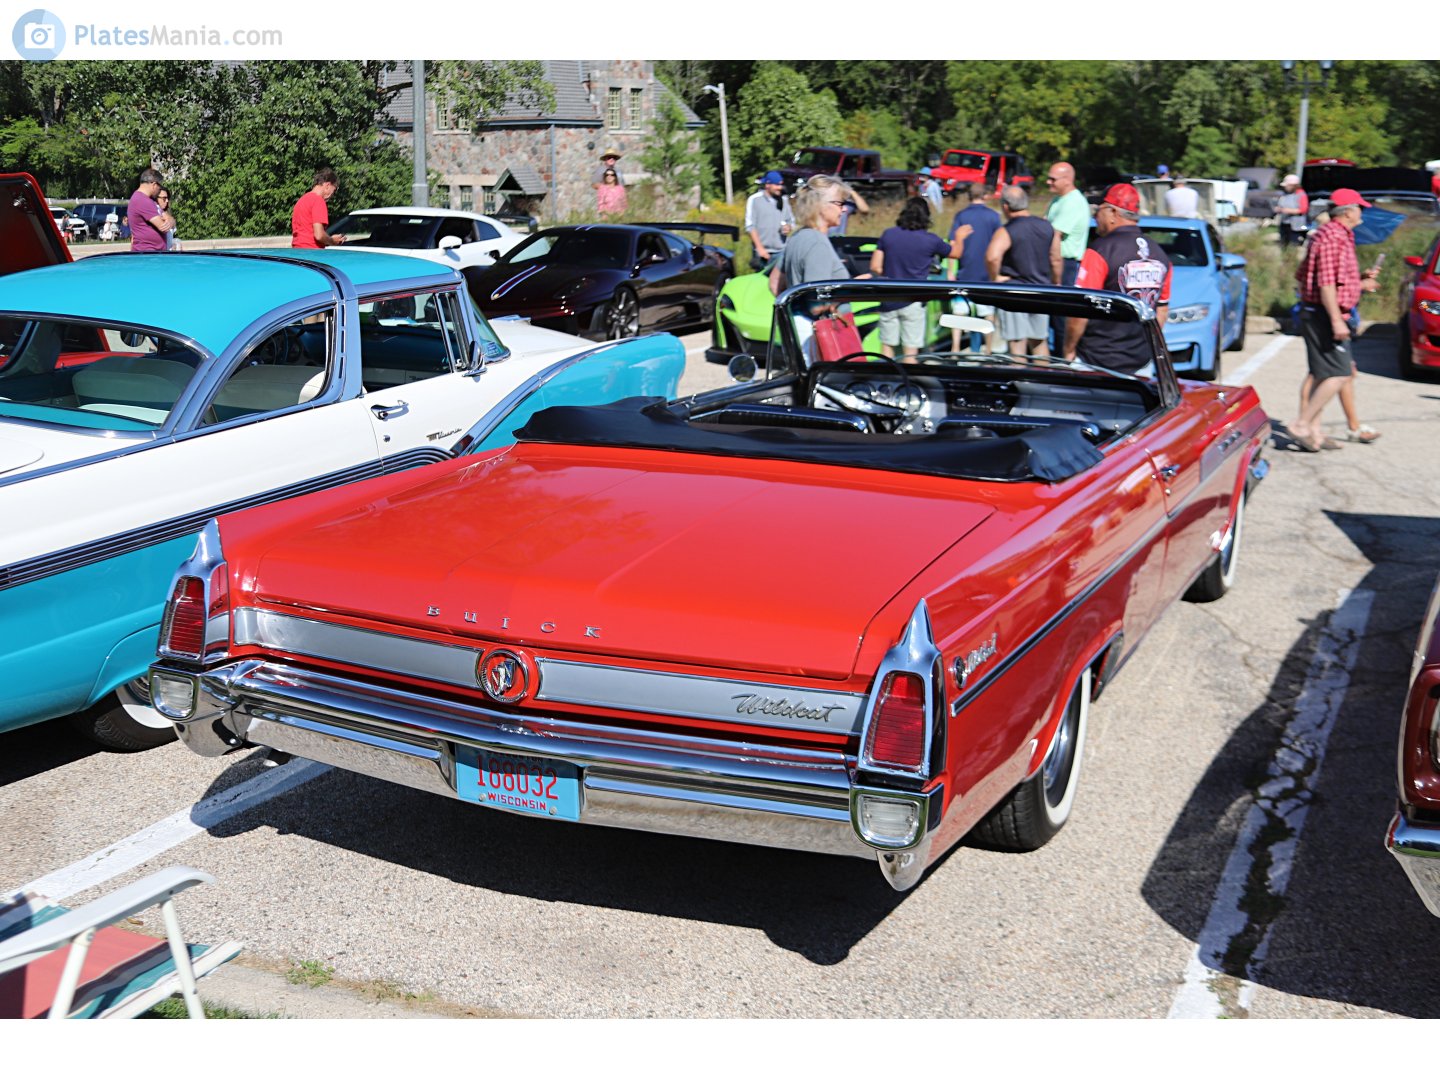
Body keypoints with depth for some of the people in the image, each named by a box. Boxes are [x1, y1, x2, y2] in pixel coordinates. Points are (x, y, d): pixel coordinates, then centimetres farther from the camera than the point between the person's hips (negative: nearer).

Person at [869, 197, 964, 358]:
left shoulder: (888, 235, 0)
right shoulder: (930, 240, -5)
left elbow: (875, 267, 0)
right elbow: (955, 253, 12)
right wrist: (960, 238, 32)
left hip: (889, 301, 2)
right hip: (913, 301, -2)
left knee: (887, 345, 12)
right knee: (911, 350, 3)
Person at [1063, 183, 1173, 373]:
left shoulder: (1100, 251, -13)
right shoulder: (1160, 254, 9)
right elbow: (1162, 310, 16)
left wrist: (1068, 350, -6)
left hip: (1099, 360, -7)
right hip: (1142, 361, 7)